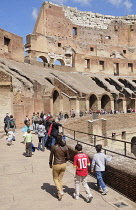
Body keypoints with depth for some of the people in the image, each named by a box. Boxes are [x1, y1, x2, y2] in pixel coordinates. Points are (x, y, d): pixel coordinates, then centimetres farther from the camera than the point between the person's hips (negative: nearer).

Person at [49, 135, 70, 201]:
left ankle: (60, 191, 1)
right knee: (60, 179, 19)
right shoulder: (65, 147, -6)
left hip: (56, 165, -4)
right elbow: (68, 157, 0)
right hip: (63, 165, 4)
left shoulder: (54, 147, -13)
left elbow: (51, 156, -5)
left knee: (55, 179, 17)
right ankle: (59, 194, 25)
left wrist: (50, 164, 10)